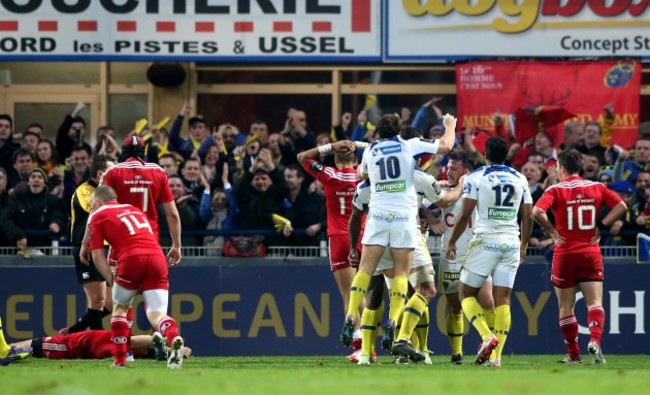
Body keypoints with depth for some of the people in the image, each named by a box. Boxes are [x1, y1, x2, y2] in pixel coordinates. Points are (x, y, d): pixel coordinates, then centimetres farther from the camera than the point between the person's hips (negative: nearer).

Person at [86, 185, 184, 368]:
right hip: (157, 259, 3)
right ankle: (174, 338, -34)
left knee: (119, 308, 21)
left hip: (132, 260, -3)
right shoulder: (135, 209, 32)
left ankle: (120, 360, 16)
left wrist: (112, 282, 11)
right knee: (156, 314, -2)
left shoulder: (97, 216, 16)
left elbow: (98, 256, 9)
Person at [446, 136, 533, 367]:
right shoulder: (520, 179, 9)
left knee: (466, 293, 7)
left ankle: (487, 336, -16)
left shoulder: (476, 177, -3)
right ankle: (497, 356, -3)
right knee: (503, 299, 4)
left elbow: (465, 215, -7)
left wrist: (452, 242, 4)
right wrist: (524, 245, 24)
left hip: (486, 241, -4)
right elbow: (527, 218, 11)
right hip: (511, 243, 4)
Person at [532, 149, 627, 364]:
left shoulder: (556, 190, -5)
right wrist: (601, 226, 1)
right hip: (591, 253, 2)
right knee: (595, 303, -2)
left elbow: (537, 211, -20)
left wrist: (552, 231, -7)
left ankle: (574, 354, 13)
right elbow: (621, 206, -3)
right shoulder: (596, 188, 4)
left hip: (565, 253, -2)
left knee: (566, 307, 10)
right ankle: (595, 339, -28)